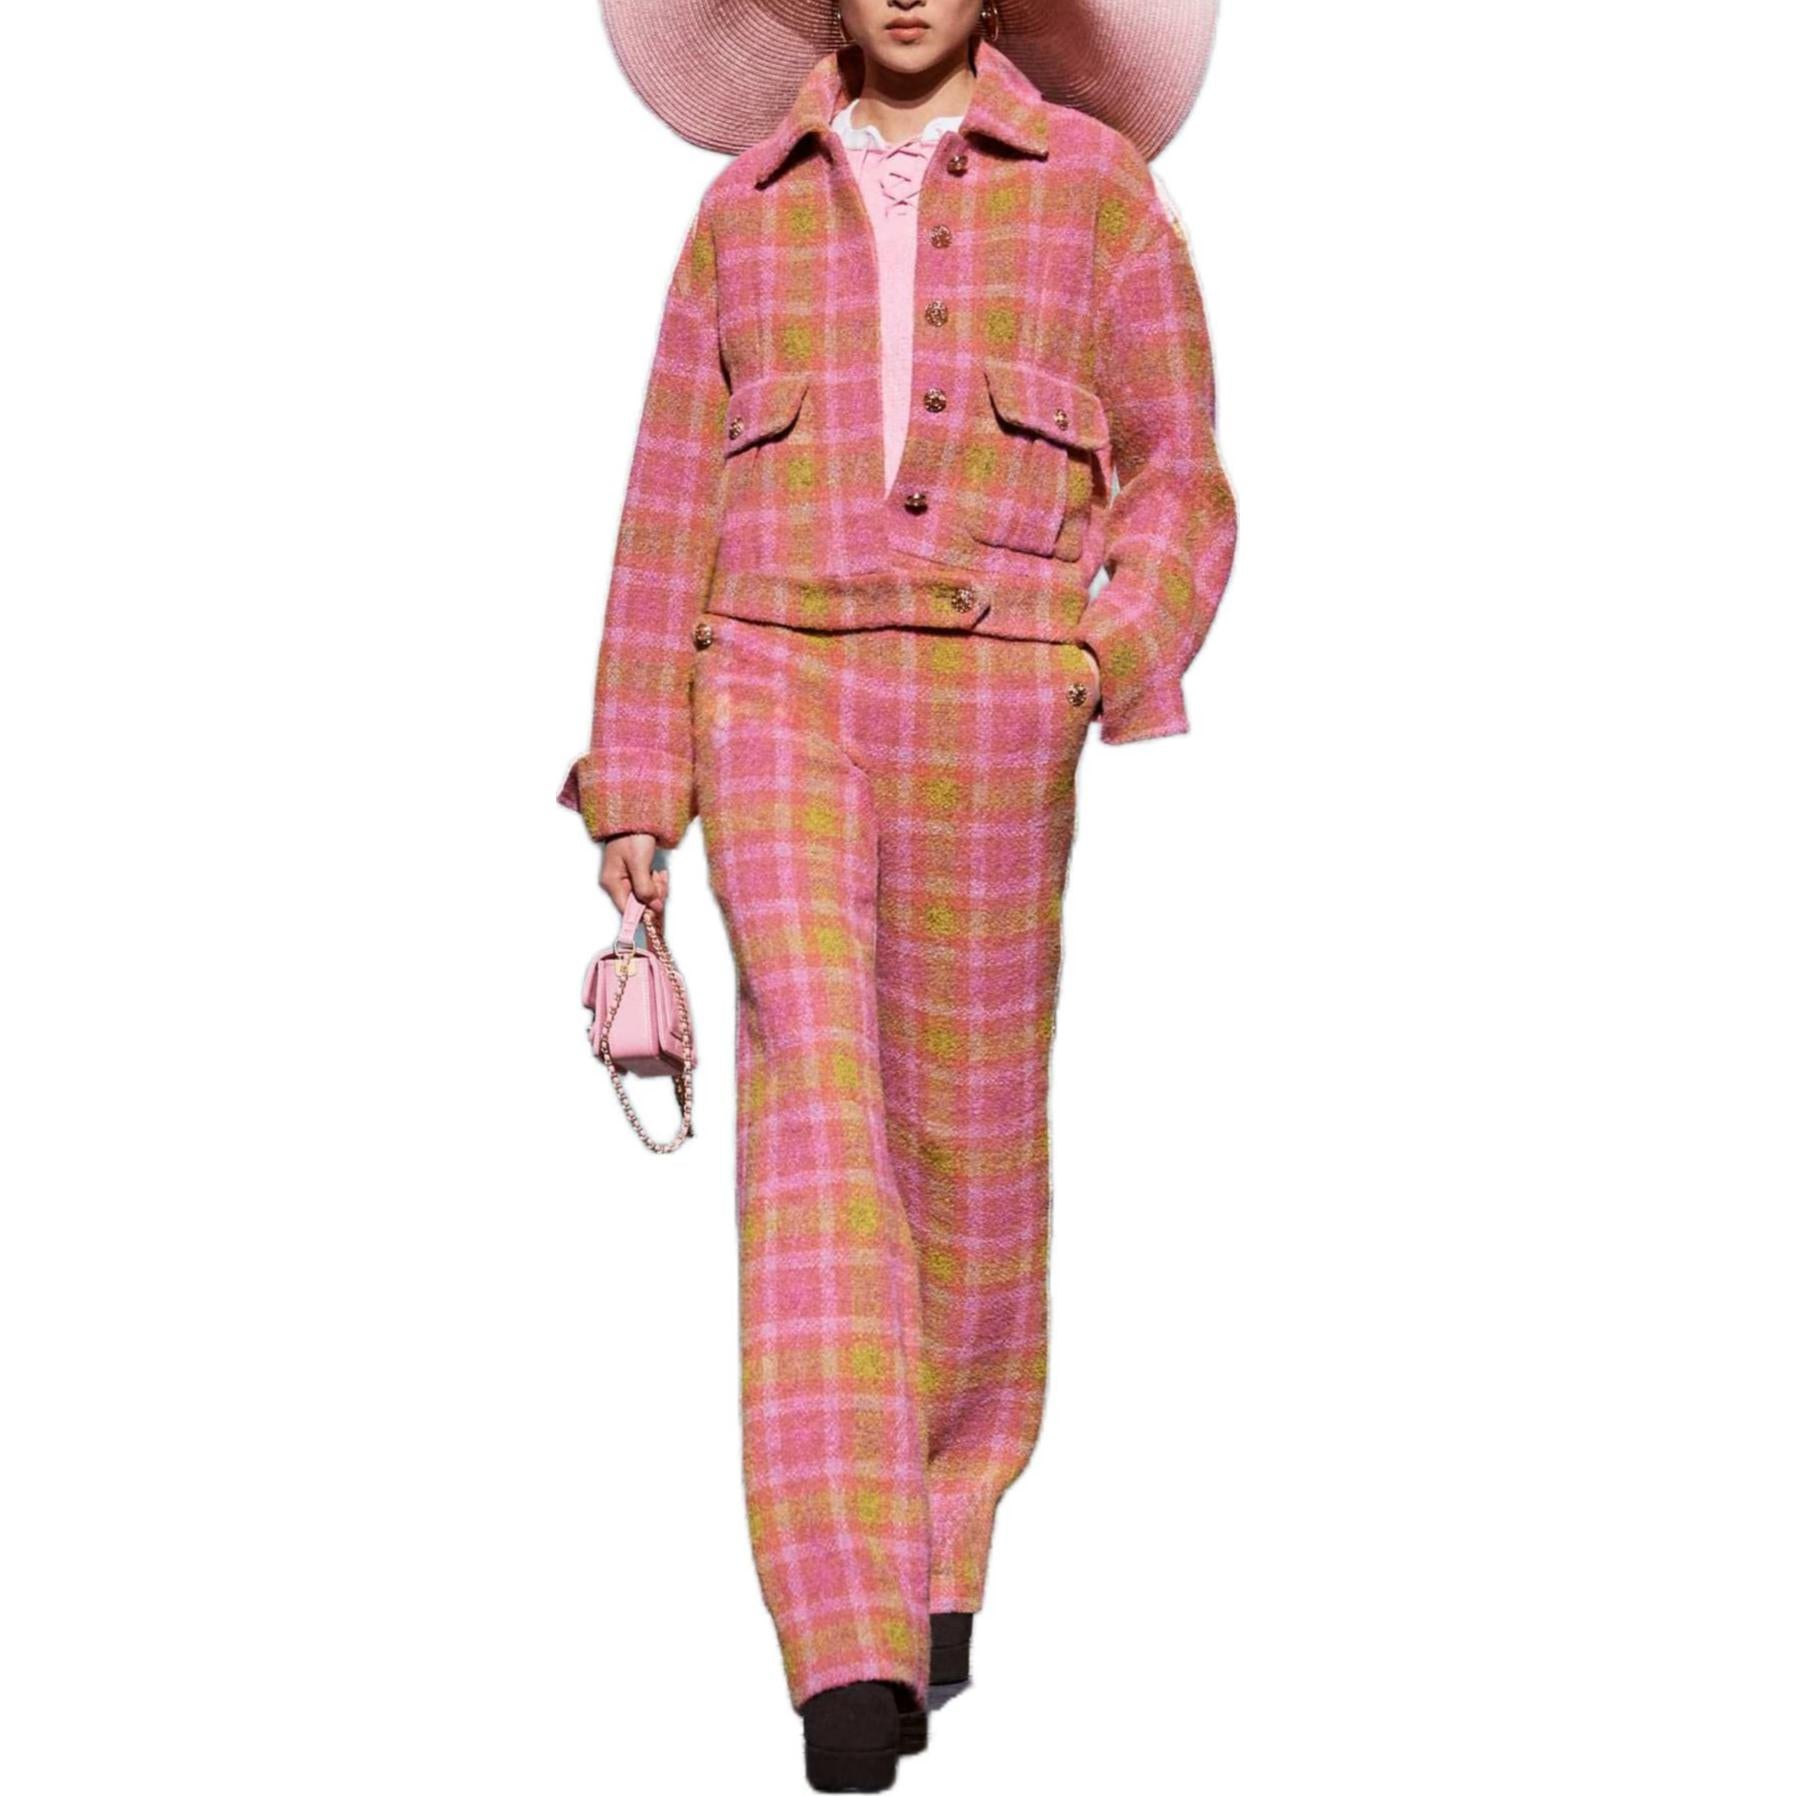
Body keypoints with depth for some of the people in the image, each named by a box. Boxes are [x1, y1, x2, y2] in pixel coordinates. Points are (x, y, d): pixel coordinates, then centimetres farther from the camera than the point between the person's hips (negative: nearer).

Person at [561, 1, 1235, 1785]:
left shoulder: (1097, 187, 9)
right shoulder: (744, 207, 14)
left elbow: (1180, 486, 7)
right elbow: (673, 508, 14)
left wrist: (1108, 674, -14)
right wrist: (632, 785, 9)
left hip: (993, 705, 0)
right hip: (779, 690, 1)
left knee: (967, 1125, 5)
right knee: (810, 1092, -16)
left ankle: (941, 1553, 28)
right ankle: (854, 1649, -20)